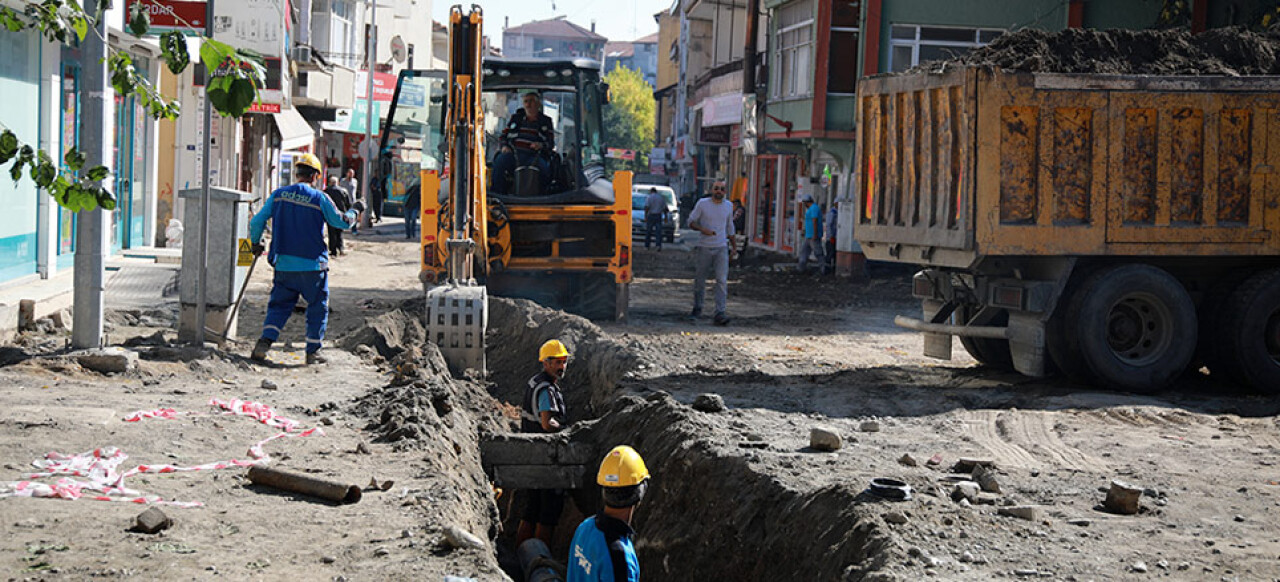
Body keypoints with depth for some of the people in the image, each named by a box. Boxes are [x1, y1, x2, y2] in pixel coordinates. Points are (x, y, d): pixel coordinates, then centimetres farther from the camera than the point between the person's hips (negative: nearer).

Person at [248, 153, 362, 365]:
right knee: (317, 307, 11)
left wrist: (255, 244, 20)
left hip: (284, 265, 3)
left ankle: (265, 341, -3)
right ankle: (313, 351, 13)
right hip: (312, 265, -3)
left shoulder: (278, 195, 1)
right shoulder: (320, 199, -8)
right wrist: (354, 211, 22)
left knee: (279, 304, 14)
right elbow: (342, 222, 2)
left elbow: (257, 222, 3)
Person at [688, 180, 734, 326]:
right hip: (704, 248, -1)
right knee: (700, 280, 8)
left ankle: (720, 313, -17)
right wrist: (703, 229, -18)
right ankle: (697, 309, 27)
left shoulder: (728, 206, 7)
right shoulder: (702, 204, -3)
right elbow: (691, 221, 0)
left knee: (722, 281, -12)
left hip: (721, 248, 1)